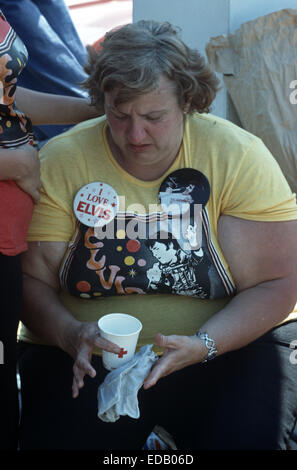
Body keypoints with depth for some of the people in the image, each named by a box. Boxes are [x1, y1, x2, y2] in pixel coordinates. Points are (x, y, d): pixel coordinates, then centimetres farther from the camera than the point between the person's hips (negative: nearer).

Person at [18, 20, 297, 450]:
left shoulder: (238, 156, -8)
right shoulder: (60, 161, -5)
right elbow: (31, 278, -3)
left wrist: (203, 345, -23)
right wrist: (70, 334, -24)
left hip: (230, 341, 0)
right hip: (89, 361, 1)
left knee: (248, 438, -25)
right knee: (55, 438, -23)